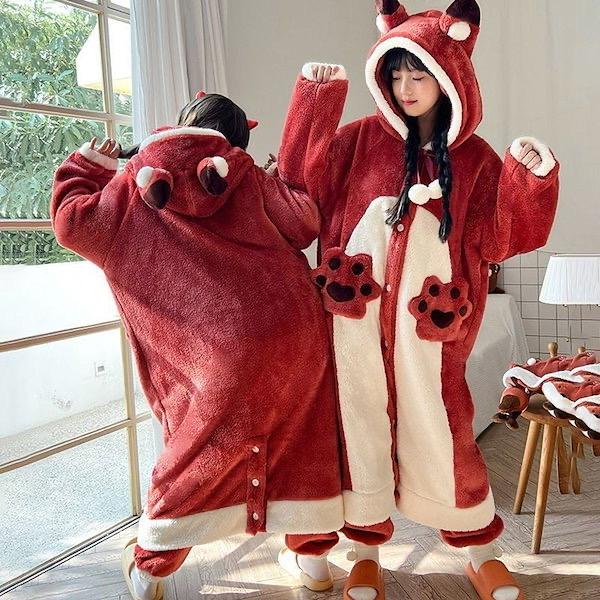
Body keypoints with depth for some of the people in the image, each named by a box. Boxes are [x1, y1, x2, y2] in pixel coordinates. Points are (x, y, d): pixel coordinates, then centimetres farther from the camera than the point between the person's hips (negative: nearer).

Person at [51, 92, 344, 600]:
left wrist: (86, 165, 20)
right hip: (297, 329, 2)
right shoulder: (245, 174, 9)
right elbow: (305, 223, 6)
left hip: (226, 350, -1)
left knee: (197, 453, 14)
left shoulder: (137, 184, 6)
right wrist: (277, 187, 25)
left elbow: (72, 222, 5)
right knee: (300, 445, 18)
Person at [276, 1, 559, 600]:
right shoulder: (362, 139, 5)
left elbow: (498, 239, -1)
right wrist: (315, 99, -8)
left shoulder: (474, 159, 5)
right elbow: (302, 179, -3)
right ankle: (366, 552, 29)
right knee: (361, 427, 9)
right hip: (356, 317, 1)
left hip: (426, 326, 0)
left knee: (437, 433, 6)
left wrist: (529, 180, -15)